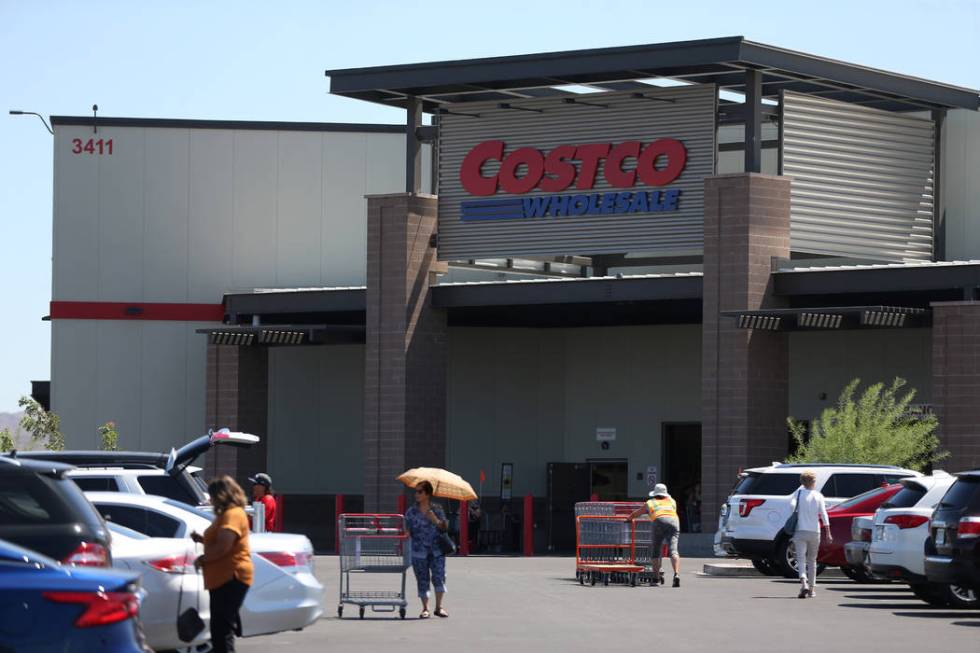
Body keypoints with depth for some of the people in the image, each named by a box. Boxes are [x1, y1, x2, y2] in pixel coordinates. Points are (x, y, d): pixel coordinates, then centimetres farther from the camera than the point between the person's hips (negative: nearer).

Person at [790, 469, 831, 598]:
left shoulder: (799, 493, -2)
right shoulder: (818, 496, 1)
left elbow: (792, 505, -19)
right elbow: (824, 515, -2)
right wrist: (828, 533, 0)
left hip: (800, 531, -2)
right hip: (814, 531, 2)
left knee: (801, 559, -7)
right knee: (812, 560, 16)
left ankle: (804, 582, -30)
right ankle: (811, 588, 21)